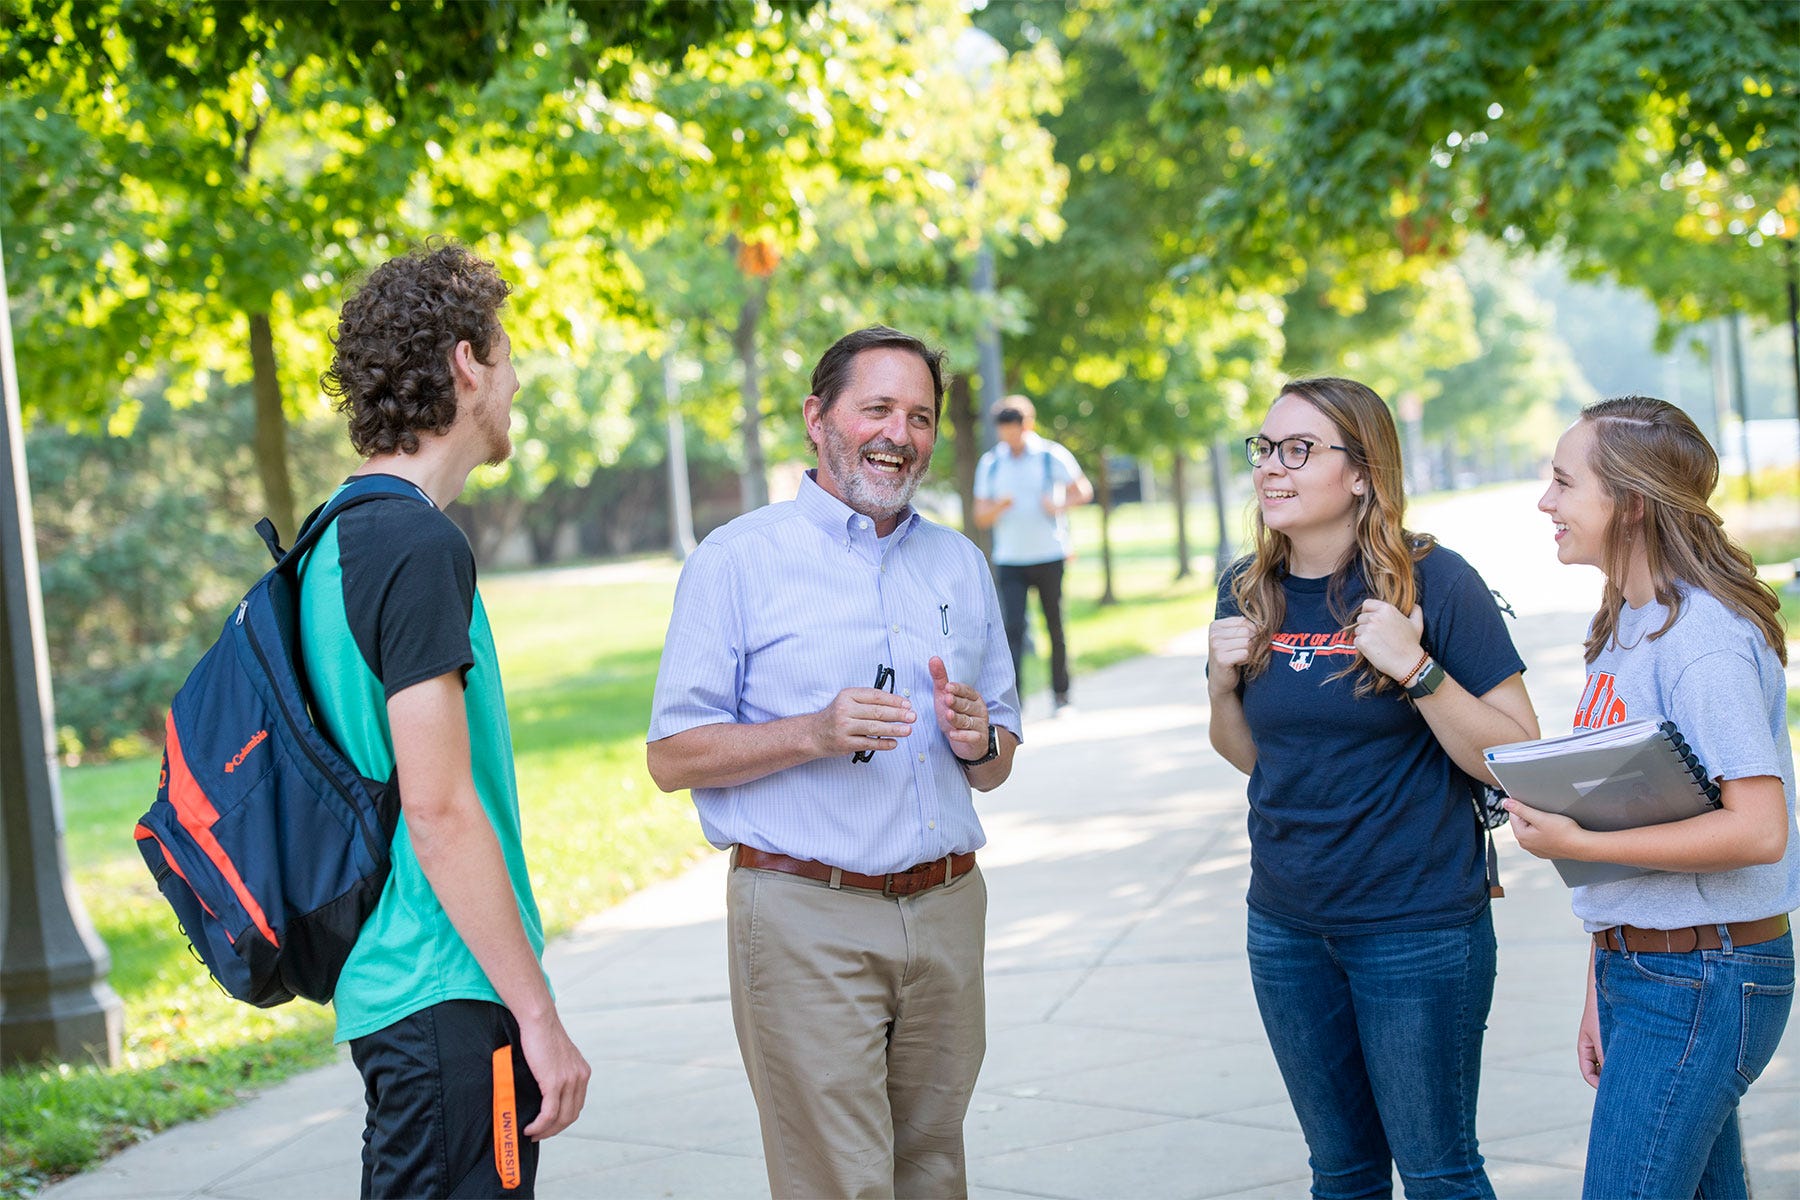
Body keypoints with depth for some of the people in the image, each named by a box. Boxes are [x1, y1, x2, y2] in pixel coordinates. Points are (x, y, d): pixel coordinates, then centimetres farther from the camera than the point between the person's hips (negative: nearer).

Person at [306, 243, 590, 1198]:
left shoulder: (338, 537, 13)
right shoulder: (417, 546, -17)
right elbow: (438, 807, -21)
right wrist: (538, 1015, -17)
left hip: (386, 985, 10)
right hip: (450, 996, -10)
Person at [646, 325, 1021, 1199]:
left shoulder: (961, 565, 15)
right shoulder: (737, 560, -1)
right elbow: (673, 757, -5)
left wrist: (977, 740, -4)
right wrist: (816, 733, -18)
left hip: (946, 909, 5)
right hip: (805, 919, -5)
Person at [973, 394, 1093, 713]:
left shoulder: (1052, 456, -1)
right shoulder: (990, 463, 6)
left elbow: (1084, 490, 4)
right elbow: (981, 517, 6)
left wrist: (1061, 505, -16)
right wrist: (999, 507, -16)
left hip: (1049, 556, -1)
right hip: (1009, 561, 1)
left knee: (1056, 628, 7)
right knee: (1013, 628, -12)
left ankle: (1061, 695, 21)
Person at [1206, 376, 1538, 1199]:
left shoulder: (1433, 583, -12)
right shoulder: (1249, 592, 3)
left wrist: (1415, 669, -24)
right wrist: (1222, 684, -4)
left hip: (1419, 925, -5)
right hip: (1287, 926, 5)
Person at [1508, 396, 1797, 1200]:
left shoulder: (1701, 638, -18)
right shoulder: (1621, 628, 12)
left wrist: (1576, 845, -22)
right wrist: (1602, 988, 13)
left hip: (1701, 977, -9)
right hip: (1636, 967, 9)